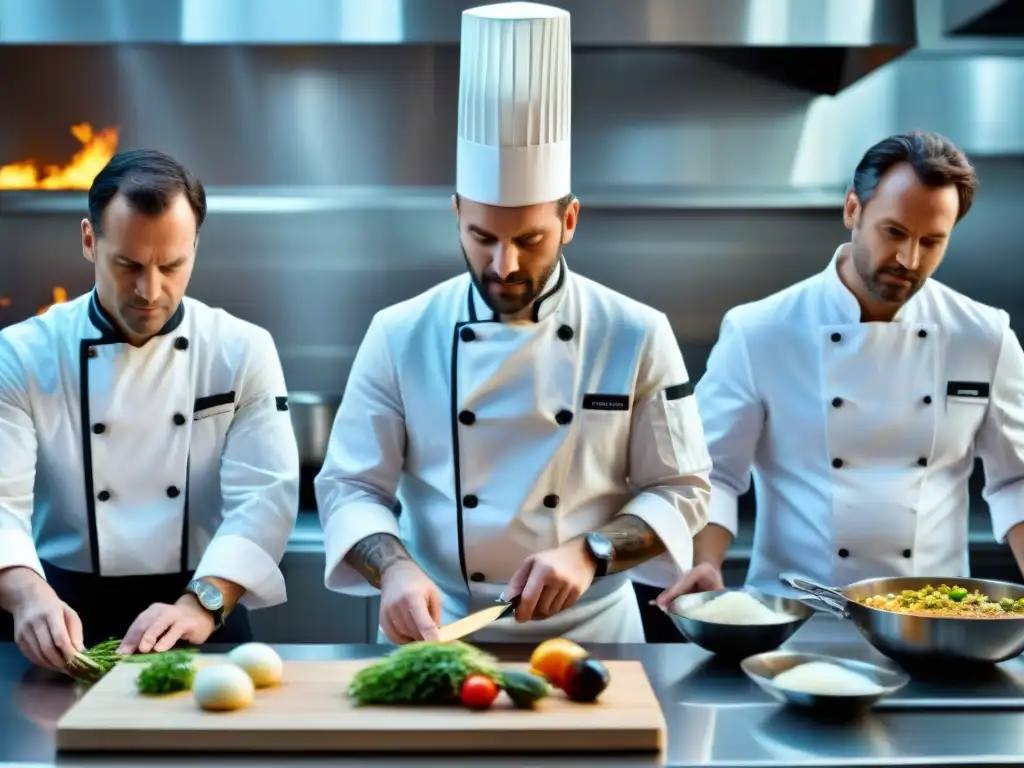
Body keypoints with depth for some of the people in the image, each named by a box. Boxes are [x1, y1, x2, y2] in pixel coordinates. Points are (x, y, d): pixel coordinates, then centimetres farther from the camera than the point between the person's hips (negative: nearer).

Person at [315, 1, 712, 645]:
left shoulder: (636, 336, -4)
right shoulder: (401, 335, -3)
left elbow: (681, 492, 1)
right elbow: (350, 487, 0)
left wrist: (590, 552, -15)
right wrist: (396, 569, -19)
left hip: (589, 638, 0)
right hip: (437, 636, 0)